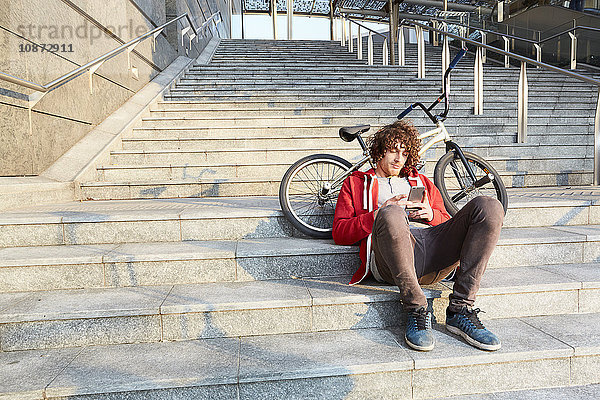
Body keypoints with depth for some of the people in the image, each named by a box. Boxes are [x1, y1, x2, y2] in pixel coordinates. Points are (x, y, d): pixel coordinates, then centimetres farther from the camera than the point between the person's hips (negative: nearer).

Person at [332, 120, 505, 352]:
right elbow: (339, 233, 12)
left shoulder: (421, 182, 37)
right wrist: (379, 215, -4)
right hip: (390, 260, -4)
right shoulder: (356, 183, 26)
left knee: (489, 207, -19)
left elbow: (447, 223, 29)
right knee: (391, 215, -38)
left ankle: (460, 309, -23)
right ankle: (417, 311, -26)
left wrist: (431, 215, 4)